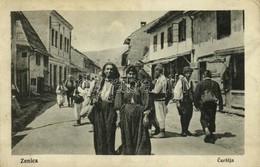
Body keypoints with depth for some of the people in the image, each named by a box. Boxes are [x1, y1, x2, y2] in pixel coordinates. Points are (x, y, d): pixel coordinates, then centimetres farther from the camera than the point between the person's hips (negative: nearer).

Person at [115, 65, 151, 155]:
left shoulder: (141, 86, 1)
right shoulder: (123, 87, 7)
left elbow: (146, 103, -3)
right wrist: (118, 118, 3)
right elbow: (119, 105, 7)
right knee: (127, 139, 9)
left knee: (140, 140, 0)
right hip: (125, 116, 2)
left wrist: (146, 116, -11)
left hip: (139, 116, -2)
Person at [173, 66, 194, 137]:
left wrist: (192, 99, 15)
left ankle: (186, 130, 21)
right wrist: (177, 101, -16)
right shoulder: (181, 80, -8)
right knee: (184, 116, -7)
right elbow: (176, 91, -13)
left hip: (189, 101, 7)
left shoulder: (190, 81, 14)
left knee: (189, 115, 7)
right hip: (182, 101, -7)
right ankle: (183, 131, 4)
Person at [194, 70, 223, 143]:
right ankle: (211, 136, 17)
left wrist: (196, 104, 3)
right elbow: (219, 95, 6)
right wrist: (220, 105, 12)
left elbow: (196, 95, -5)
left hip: (204, 104, -3)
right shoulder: (215, 84, 3)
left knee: (203, 118, 8)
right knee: (212, 119, 12)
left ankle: (207, 131, -18)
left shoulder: (200, 84, -5)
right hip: (213, 104, 3)